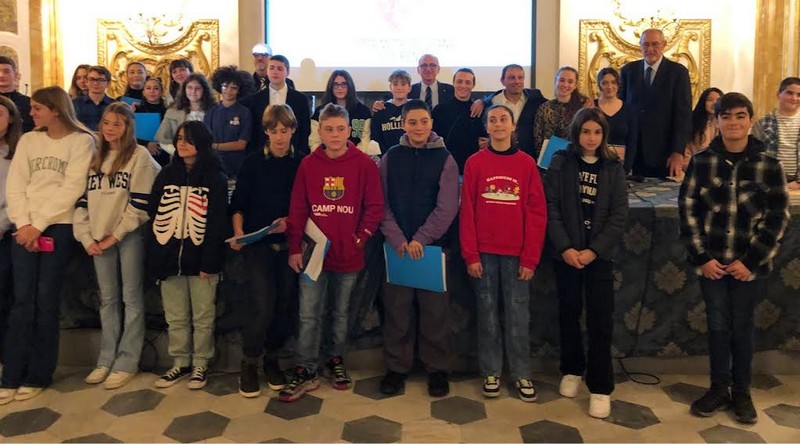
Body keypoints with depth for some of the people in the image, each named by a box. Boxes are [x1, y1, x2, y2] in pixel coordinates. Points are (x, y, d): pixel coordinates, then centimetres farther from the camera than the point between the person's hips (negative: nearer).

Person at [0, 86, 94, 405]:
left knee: (46, 301, -1)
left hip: (59, 227, -3)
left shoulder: (81, 141, 0)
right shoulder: (28, 140, 14)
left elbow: (71, 190, -8)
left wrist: (38, 225, -11)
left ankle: (38, 376, 10)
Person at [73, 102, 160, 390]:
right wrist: (86, 236, 0)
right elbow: (83, 199, 11)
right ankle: (106, 360, 19)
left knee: (131, 298, 0)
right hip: (99, 238, 5)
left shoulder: (139, 156, -3)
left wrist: (116, 235, -11)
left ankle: (127, 363, 6)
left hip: (129, 236, -5)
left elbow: (140, 204, -10)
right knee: (108, 299, 11)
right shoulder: (96, 157, 14)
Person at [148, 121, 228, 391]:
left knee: (202, 317, 4)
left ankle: (200, 365, 18)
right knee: (175, 317, 11)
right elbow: (153, 216, 9)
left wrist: (209, 262, -14)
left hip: (200, 258, -4)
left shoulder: (215, 178, -1)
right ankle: (180, 363, 24)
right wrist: (154, 257, 1)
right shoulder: (166, 175, 11)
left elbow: (217, 224, -7)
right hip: (169, 257, 4)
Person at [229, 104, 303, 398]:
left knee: (285, 304, 4)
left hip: (289, 243, 1)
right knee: (262, 304, -10)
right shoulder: (253, 163, 4)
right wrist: (238, 232, -10)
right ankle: (249, 363, 8)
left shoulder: (301, 163, 3)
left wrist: (290, 221, -13)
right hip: (257, 243, -1)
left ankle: (271, 358, 24)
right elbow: (238, 203, 5)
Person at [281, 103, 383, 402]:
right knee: (309, 316, 1)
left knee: (341, 313, 15)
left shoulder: (365, 165, -3)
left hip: (348, 254, 0)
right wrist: (294, 248, -2)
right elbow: (297, 209, 2)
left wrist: (361, 237, -11)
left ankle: (335, 360, 33)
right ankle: (305, 372, 11)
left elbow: (375, 207, -3)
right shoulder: (308, 165, 2)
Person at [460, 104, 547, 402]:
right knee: (487, 314, 7)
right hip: (484, 253, 0)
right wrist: (470, 255, -6)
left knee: (518, 316, 5)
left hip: (517, 254, 0)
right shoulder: (475, 163, 2)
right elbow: (467, 211, 0)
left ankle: (521, 374, 17)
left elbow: (537, 213, 0)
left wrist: (530, 258, -5)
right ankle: (491, 372, 19)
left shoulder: (527, 163, 2)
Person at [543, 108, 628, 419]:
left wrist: (594, 250, -12)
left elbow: (619, 216, -2)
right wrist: (564, 247, -14)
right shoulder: (561, 162, 2)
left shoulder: (613, 167, 4)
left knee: (600, 320, -2)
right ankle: (572, 370, 29)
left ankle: (600, 387, 6)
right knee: (569, 313, 10)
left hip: (600, 254, 0)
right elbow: (551, 208, -4)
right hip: (566, 253, 0)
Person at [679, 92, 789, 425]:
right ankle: (719, 388, 25)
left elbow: (777, 217, -3)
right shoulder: (701, 161, -2)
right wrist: (701, 257, -7)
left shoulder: (768, 165, -4)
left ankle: (741, 391, 27)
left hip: (749, 265, -1)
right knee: (717, 326, 8)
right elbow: (688, 210, -1)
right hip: (711, 262, 1)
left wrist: (750, 261, -8)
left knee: (742, 328, 10)